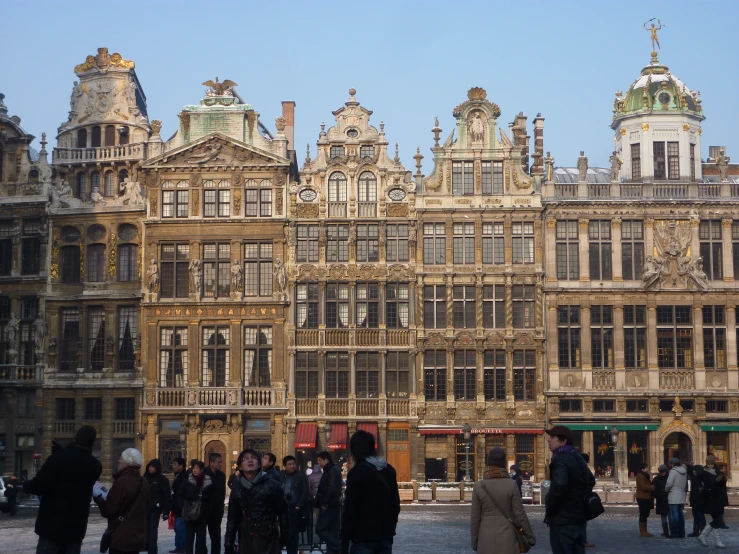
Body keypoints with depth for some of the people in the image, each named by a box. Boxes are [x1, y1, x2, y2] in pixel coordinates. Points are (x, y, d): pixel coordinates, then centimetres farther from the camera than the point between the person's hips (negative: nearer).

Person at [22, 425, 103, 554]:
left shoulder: (59, 457, -11)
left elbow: (39, 486, -16)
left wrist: (25, 486, 6)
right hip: (76, 525, 4)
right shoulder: (95, 465, 6)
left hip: (52, 523, -4)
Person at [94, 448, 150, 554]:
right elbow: (149, 511, 16)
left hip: (121, 538, -8)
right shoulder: (144, 484, 9)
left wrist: (98, 496, 3)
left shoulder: (121, 482, -15)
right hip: (138, 537, 8)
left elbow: (108, 511, -11)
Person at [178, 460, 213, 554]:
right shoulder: (188, 480, -3)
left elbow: (210, 498, 7)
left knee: (201, 537, 7)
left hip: (203, 515, 1)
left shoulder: (208, 481, -1)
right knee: (189, 537, 1)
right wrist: (184, 507, -7)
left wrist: (207, 509, -2)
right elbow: (181, 495, 2)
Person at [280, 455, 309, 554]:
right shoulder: (280, 476, 10)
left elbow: (305, 492, -3)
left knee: (293, 534, -3)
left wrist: (299, 506, -9)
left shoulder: (301, 475, 2)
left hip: (295, 509, -3)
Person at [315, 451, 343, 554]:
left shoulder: (332, 471, -13)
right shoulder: (331, 470, 18)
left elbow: (332, 488, -24)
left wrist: (325, 503, -19)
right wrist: (320, 503, 15)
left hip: (329, 506, -10)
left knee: (320, 529, -9)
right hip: (332, 505, 10)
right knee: (331, 531, 9)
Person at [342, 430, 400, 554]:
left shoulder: (357, 472, -12)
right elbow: (395, 504, 15)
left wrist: (344, 542, -9)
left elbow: (350, 510, -13)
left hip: (363, 537, -6)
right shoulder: (389, 470, 9)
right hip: (385, 536, 6)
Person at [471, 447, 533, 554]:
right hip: (507, 537, -1)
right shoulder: (511, 485, -8)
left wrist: (474, 541, 8)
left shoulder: (478, 487, -6)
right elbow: (520, 514, -5)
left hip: (486, 538, 1)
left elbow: (475, 517, -2)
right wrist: (529, 535, 7)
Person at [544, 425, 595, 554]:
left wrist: (549, 507, -17)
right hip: (579, 516, 9)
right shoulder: (577, 458, 14)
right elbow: (590, 481, 27)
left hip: (563, 520, -9)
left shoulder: (560, 460, -17)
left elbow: (558, 486, -32)